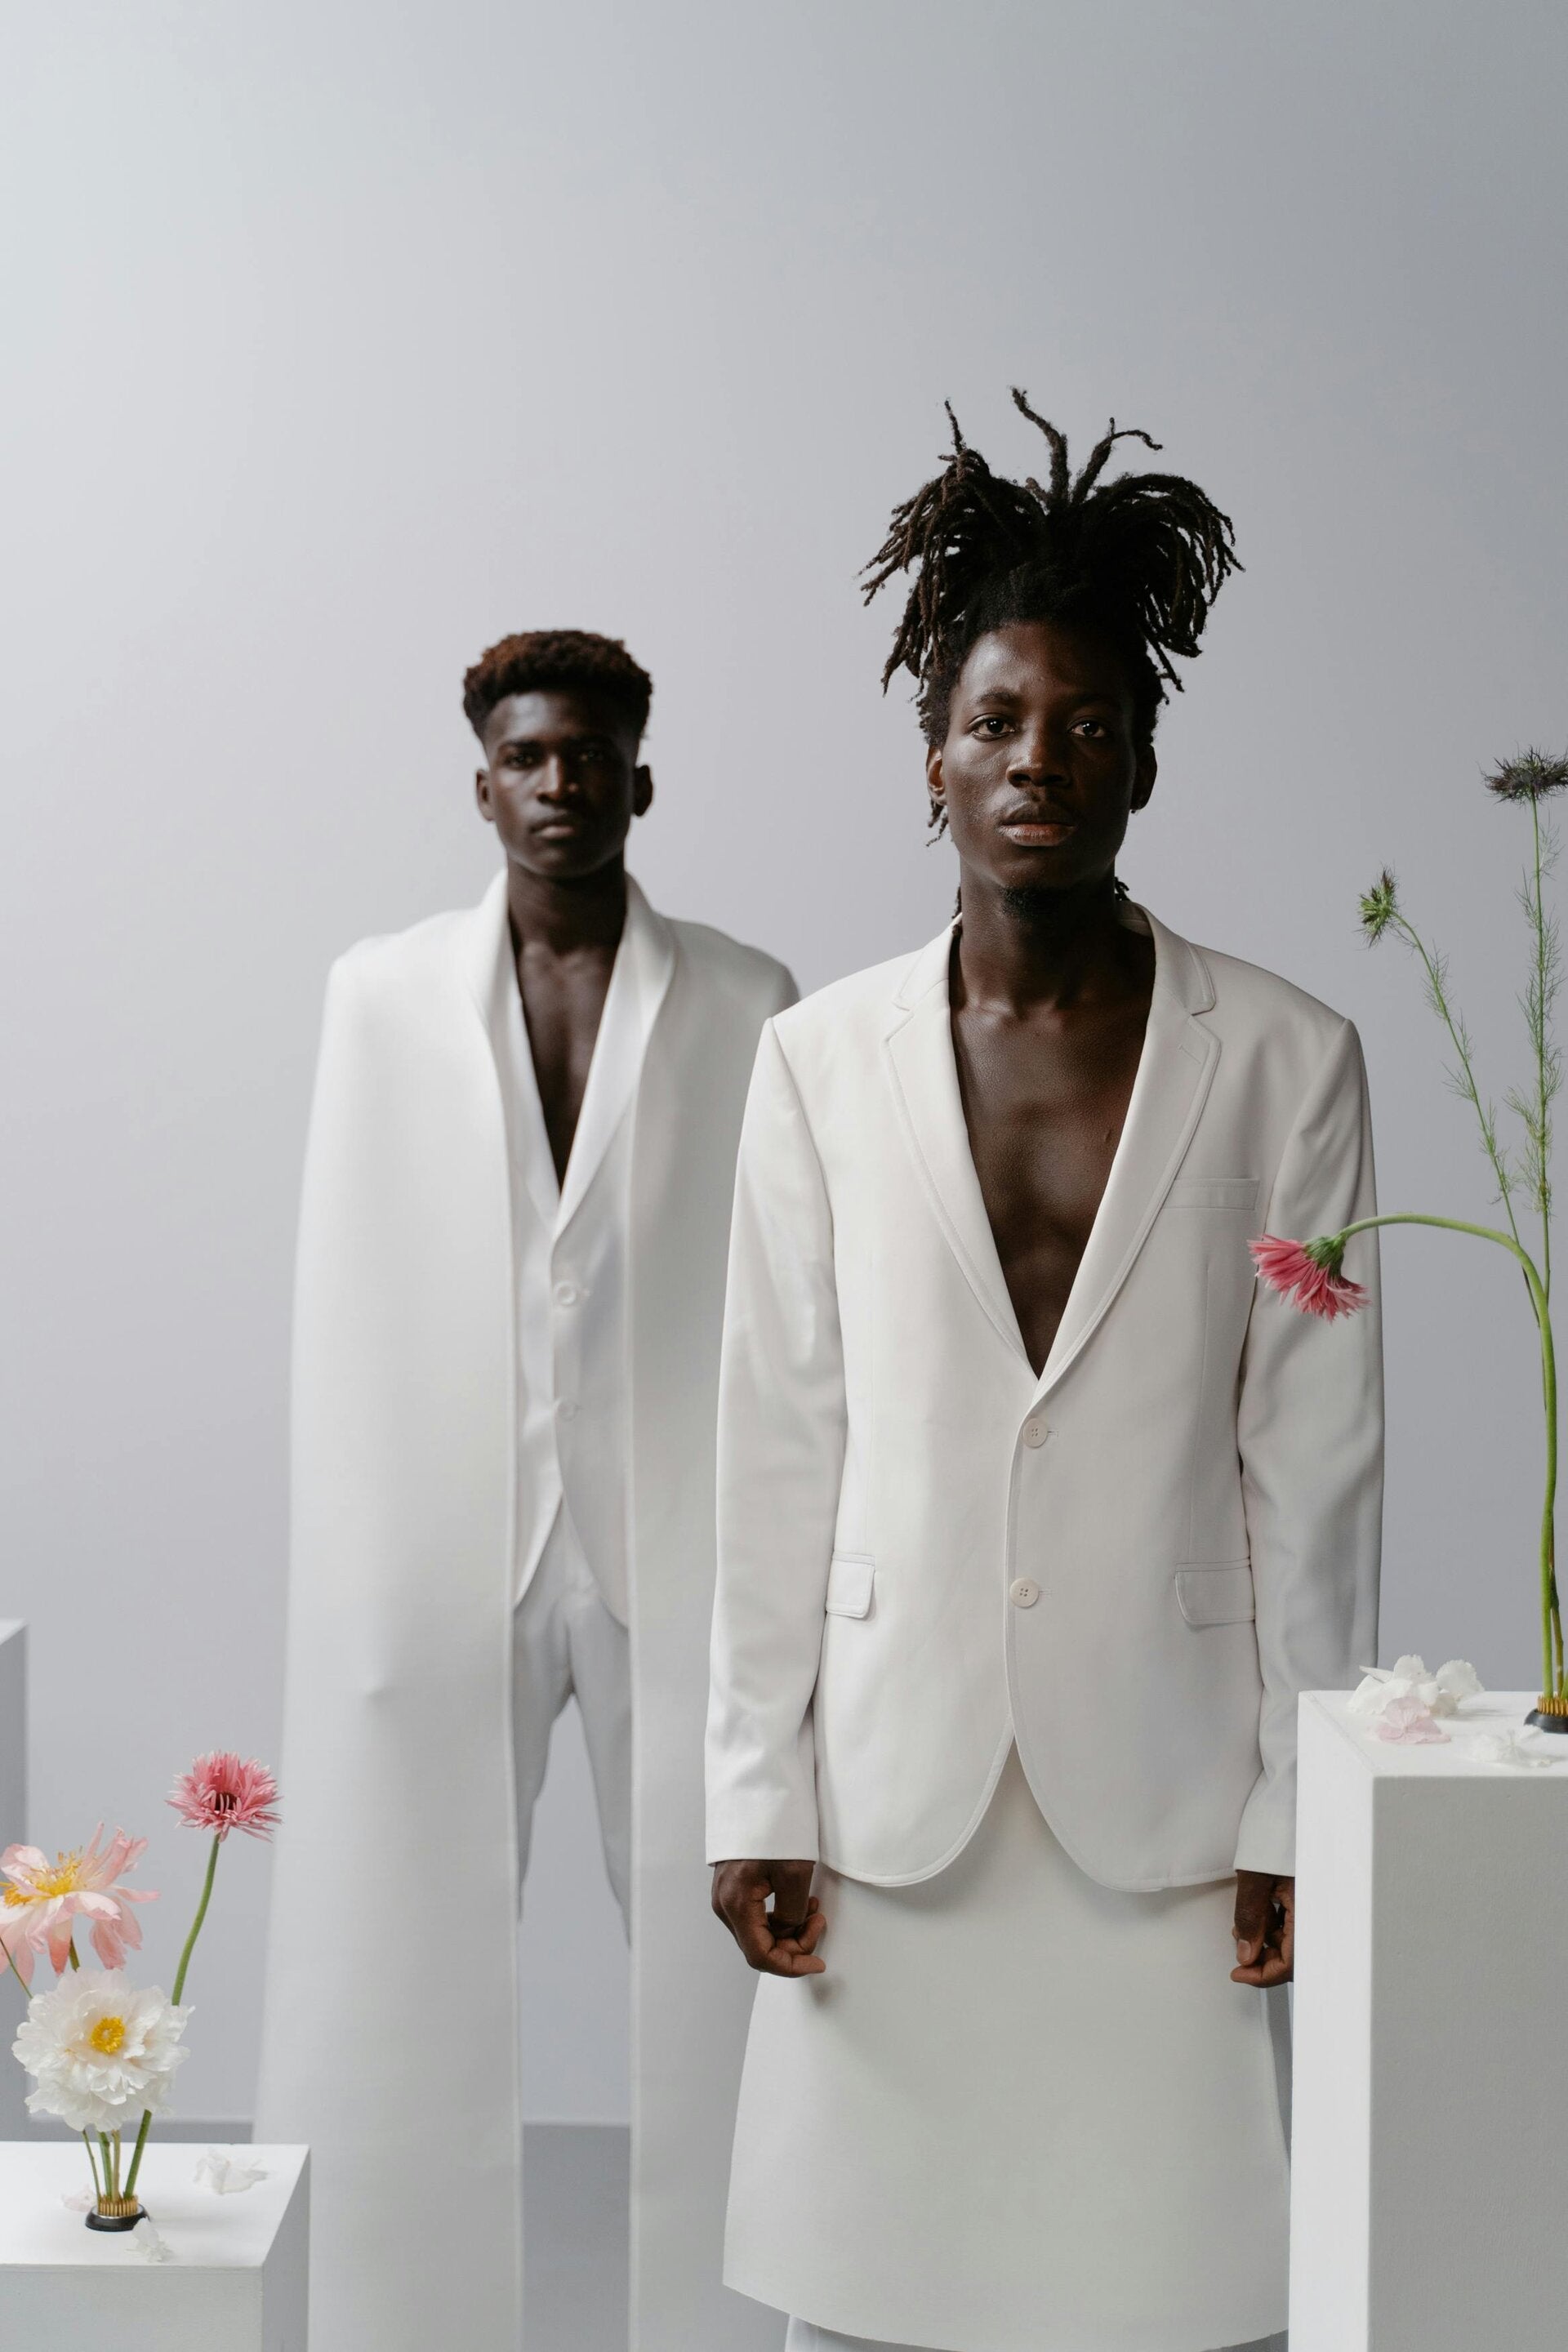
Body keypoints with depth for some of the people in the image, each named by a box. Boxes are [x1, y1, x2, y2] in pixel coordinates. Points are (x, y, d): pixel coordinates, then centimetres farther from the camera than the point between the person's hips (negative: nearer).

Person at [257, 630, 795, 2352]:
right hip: (447, 1550, 1)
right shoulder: (380, 993, 5)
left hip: (677, 1547, 0)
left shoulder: (743, 1006, 2)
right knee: (406, 1959, 5)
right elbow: (345, 1294, 4)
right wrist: (355, 1567, -1)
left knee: (710, 1952, 6)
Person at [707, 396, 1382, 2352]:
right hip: (896, 1779, 1)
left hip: (1163, 1791, -1)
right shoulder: (819, 1061, 3)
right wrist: (755, 1791, 1)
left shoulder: (1283, 1062, 0)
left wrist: (1297, 1810, -1)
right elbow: (777, 1445, 3)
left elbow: (1313, 1464, 1)